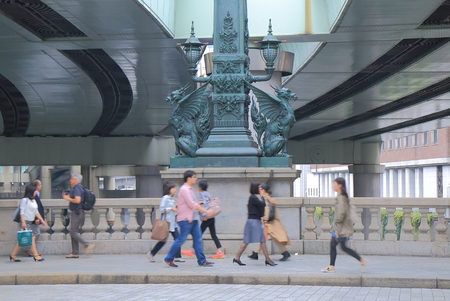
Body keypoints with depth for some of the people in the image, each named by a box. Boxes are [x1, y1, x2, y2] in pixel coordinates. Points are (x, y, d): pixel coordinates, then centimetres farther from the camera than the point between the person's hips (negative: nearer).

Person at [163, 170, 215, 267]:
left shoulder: (189, 189, 17)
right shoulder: (184, 189, -15)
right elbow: (192, 205, -20)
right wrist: (206, 211, -17)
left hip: (192, 219, 10)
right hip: (185, 219, -10)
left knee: (198, 239, 5)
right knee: (181, 239, -4)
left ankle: (202, 261, 6)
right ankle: (169, 259, 6)